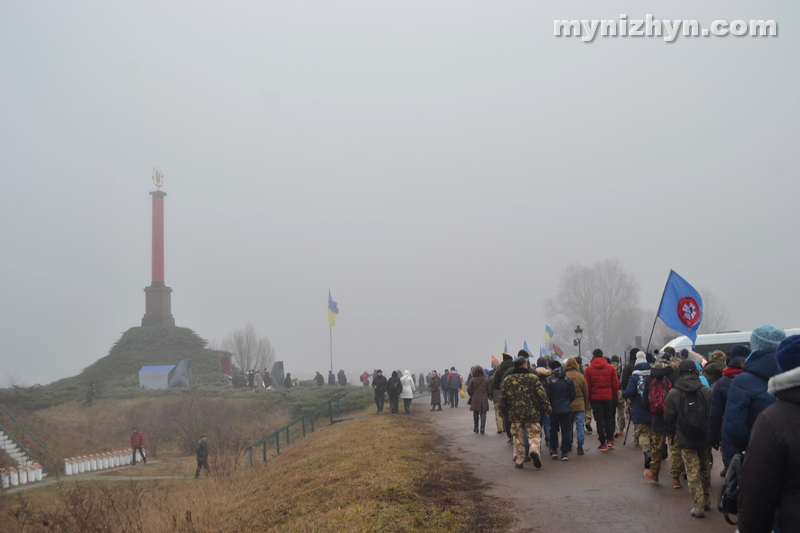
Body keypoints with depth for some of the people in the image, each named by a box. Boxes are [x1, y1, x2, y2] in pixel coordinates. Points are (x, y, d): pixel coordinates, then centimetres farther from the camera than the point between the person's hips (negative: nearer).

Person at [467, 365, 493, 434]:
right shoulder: (486, 380, -1)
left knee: (475, 413, 13)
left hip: (475, 400, 0)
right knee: (483, 414, 3)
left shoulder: (472, 380, -6)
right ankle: (482, 428, -5)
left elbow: (469, 390, -3)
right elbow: (489, 391, 0)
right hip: (484, 400, 0)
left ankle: (476, 427, 19)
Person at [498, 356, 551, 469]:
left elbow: (502, 398, 7)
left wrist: (503, 411, 18)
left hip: (514, 413, 2)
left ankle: (518, 460, 10)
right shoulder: (533, 378, -3)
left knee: (518, 437, 11)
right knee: (534, 434, 7)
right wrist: (547, 407, 5)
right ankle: (534, 450, -19)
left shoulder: (507, 380, 4)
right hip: (531, 413, -2)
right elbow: (541, 395, -5)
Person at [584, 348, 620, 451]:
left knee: (599, 420, 3)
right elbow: (616, 384, 1)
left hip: (595, 398, -2)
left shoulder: (589, 369, -5)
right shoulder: (610, 368, 0)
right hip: (608, 397, 2)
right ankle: (609, 440, 7)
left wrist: (589, 398, 7)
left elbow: (587, 386, -4)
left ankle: (603, 443, 4)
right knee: (609, 418, 16)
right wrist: (613, 395, 15)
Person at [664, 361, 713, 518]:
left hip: (685, 440, -2)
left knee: (693, 473, 4)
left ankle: (698, 506, 2)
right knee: (705, 470, 19)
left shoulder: (673, 393, -9)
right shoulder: (707, 391, -8)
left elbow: (668, 418, -4)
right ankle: (707, 501, 31)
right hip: (705, 438, 2)